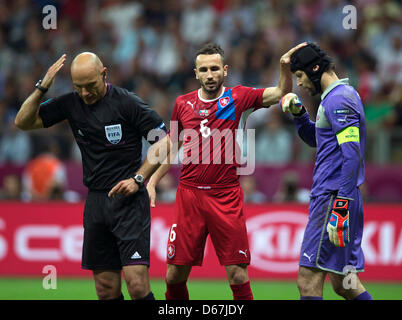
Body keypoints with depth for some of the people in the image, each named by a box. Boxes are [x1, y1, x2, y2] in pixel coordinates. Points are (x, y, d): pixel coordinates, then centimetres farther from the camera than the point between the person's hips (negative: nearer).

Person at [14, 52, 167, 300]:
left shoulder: (127, 102, -8)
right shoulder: (71, 103, 7)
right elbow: (23, 122, 9)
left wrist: (138, 179, -9)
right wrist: (43, 87, -4)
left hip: (129, 201, -5)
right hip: (96, 202, 5)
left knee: (137, 285, -16)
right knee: (107, 290, 4)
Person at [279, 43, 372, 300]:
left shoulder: (338, 100, -13)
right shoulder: (341, 95, 19)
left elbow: (352, 156, -21)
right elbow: (315, 139, 34)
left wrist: (339, 210, -25)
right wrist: (299, 113, 15)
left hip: (333, 199, -10)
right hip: (340, 198, 10)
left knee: (309, 280, -12)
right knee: (344, 284, 12)